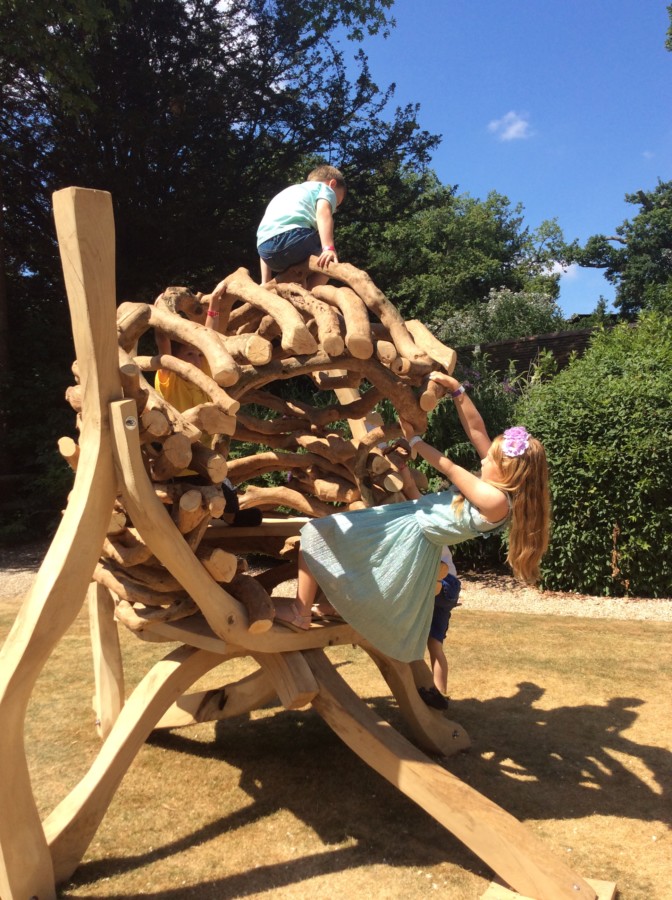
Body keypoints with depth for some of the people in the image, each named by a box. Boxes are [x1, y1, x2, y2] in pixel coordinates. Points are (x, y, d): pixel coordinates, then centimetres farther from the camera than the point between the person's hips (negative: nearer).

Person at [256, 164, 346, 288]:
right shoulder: (325, 188, 22)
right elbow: (323, 211, -6)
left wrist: (265, 284, 31)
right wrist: (329, 248, -20)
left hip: (264, 246, 7)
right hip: (292, 233, -7)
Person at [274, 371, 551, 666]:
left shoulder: (496, 500, -24)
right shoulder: (500, 484, 1)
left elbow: (449, 468, -15)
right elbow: (475, 429, 2)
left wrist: (413, 438, -5)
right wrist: (455, 389, -4)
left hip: (406, 537, -10)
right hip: (413, 532, 10)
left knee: (316, 533, -11)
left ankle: (299, 612, -5)